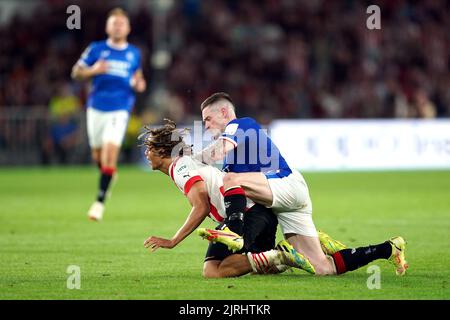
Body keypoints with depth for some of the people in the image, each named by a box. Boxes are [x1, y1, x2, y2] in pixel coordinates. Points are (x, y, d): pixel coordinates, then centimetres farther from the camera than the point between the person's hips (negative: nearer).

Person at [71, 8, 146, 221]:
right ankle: (108, 173, 44)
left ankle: (100, 201, -15)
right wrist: (93, 70, -15)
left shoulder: (134, 53, 10)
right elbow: (76, 72, 5)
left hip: (120, 110, -1)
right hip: (97, 108, 1)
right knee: (97, 154, 7)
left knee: (110, 151, -18)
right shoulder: (96, 49, 4)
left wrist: (139, 84, 2)